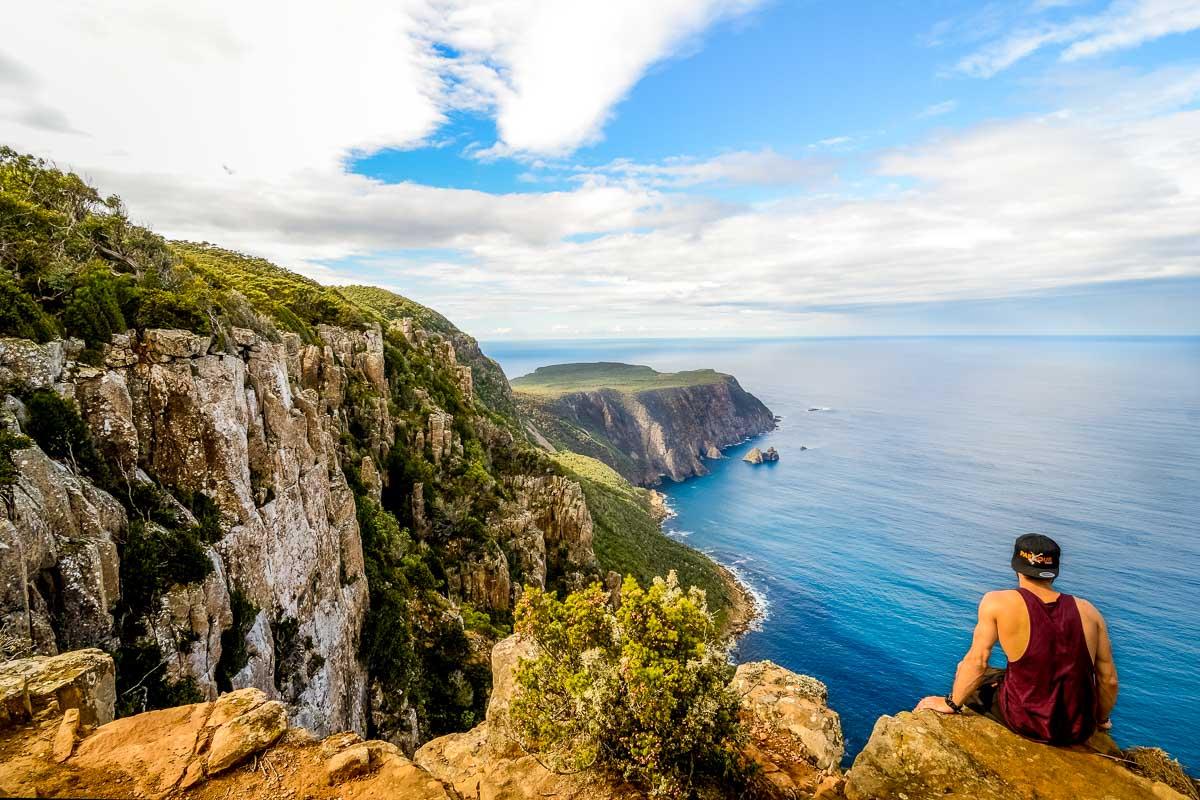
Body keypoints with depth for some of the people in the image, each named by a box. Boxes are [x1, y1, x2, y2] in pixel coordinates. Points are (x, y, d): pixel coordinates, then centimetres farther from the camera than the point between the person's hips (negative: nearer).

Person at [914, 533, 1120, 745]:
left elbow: (977, 662, -15)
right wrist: (1100, 720, 22)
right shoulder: (1087, 611, -2)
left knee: (965, 670, 20)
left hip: (1028, 724, -4)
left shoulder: (998, 603, -13)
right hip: (1080, 732, 4)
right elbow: (1109, 679, 3)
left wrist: (951, 703, -2)